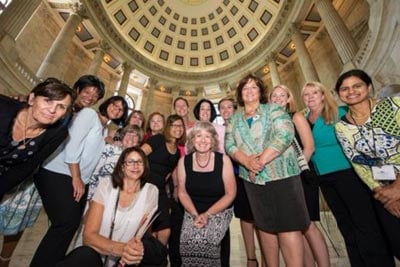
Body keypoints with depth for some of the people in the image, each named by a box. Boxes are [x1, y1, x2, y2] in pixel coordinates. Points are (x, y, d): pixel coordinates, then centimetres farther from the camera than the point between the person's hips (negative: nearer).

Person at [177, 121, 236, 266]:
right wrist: (195, 214, -12)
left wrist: (207, 214, -15)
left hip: (219, 211, -1)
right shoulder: (184, 161, -7)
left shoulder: (223, 160, -13)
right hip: (192, 212, 2)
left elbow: (230, 194, -9)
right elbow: (182, 192, 0)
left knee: (205, 241, -22)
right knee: (188, 241, -20)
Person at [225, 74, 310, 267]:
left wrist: (261, 159, -20)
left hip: (281, 174, -3)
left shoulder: (274, 110, 2)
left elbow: (285, 134, -14)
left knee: (288, 226, -2)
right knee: (264, 226, 14)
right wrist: (247, 161, -18)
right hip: (252, 178, 3)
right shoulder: (234, 119, 11)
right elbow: (229, 144, 0)